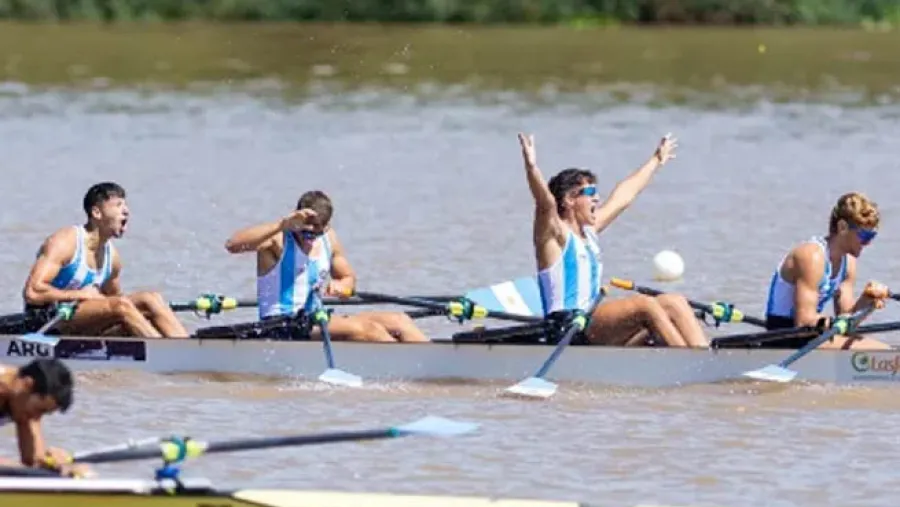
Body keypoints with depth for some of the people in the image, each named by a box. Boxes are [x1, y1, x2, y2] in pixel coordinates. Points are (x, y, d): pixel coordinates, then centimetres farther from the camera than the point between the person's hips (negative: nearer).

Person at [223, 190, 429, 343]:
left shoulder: (328, 239, 12)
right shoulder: (277, 239, -9)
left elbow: (348, 278, 25)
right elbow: (233, 245, -27)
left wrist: (340, 286, -1)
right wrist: (282, 224, -32)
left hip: (315, 323, 8)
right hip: (281, 327, -8)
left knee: (398, 321, -4)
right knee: (364, 327, -27)